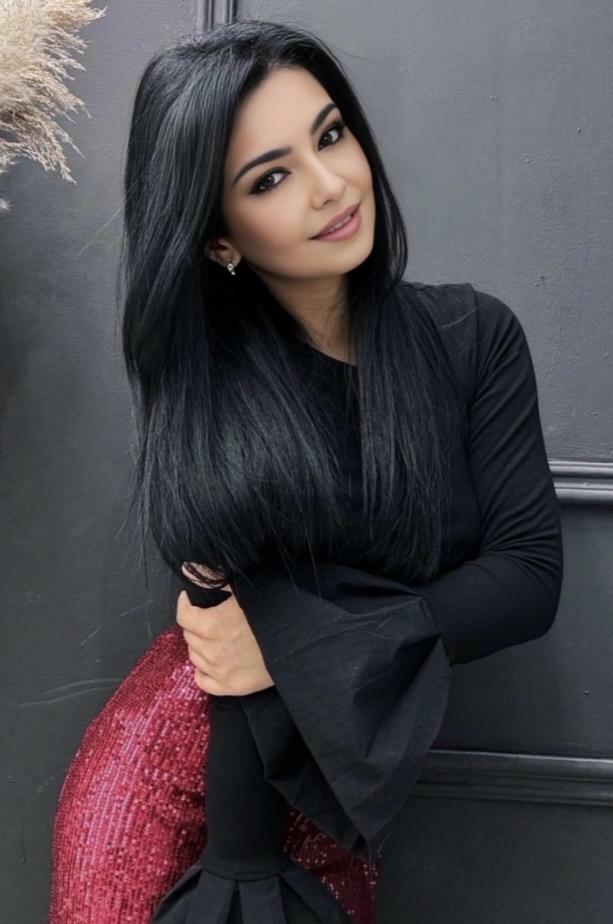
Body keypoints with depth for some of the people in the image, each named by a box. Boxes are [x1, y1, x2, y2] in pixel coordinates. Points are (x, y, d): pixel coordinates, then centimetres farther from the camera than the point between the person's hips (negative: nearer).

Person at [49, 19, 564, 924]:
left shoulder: (474, 336, -7)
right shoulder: (199, 381, -10)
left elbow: (529, 574, -10)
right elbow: (240, 621, -15)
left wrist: (296, 644, -19)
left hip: (365, 761, 1)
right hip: (220, 732, -1)